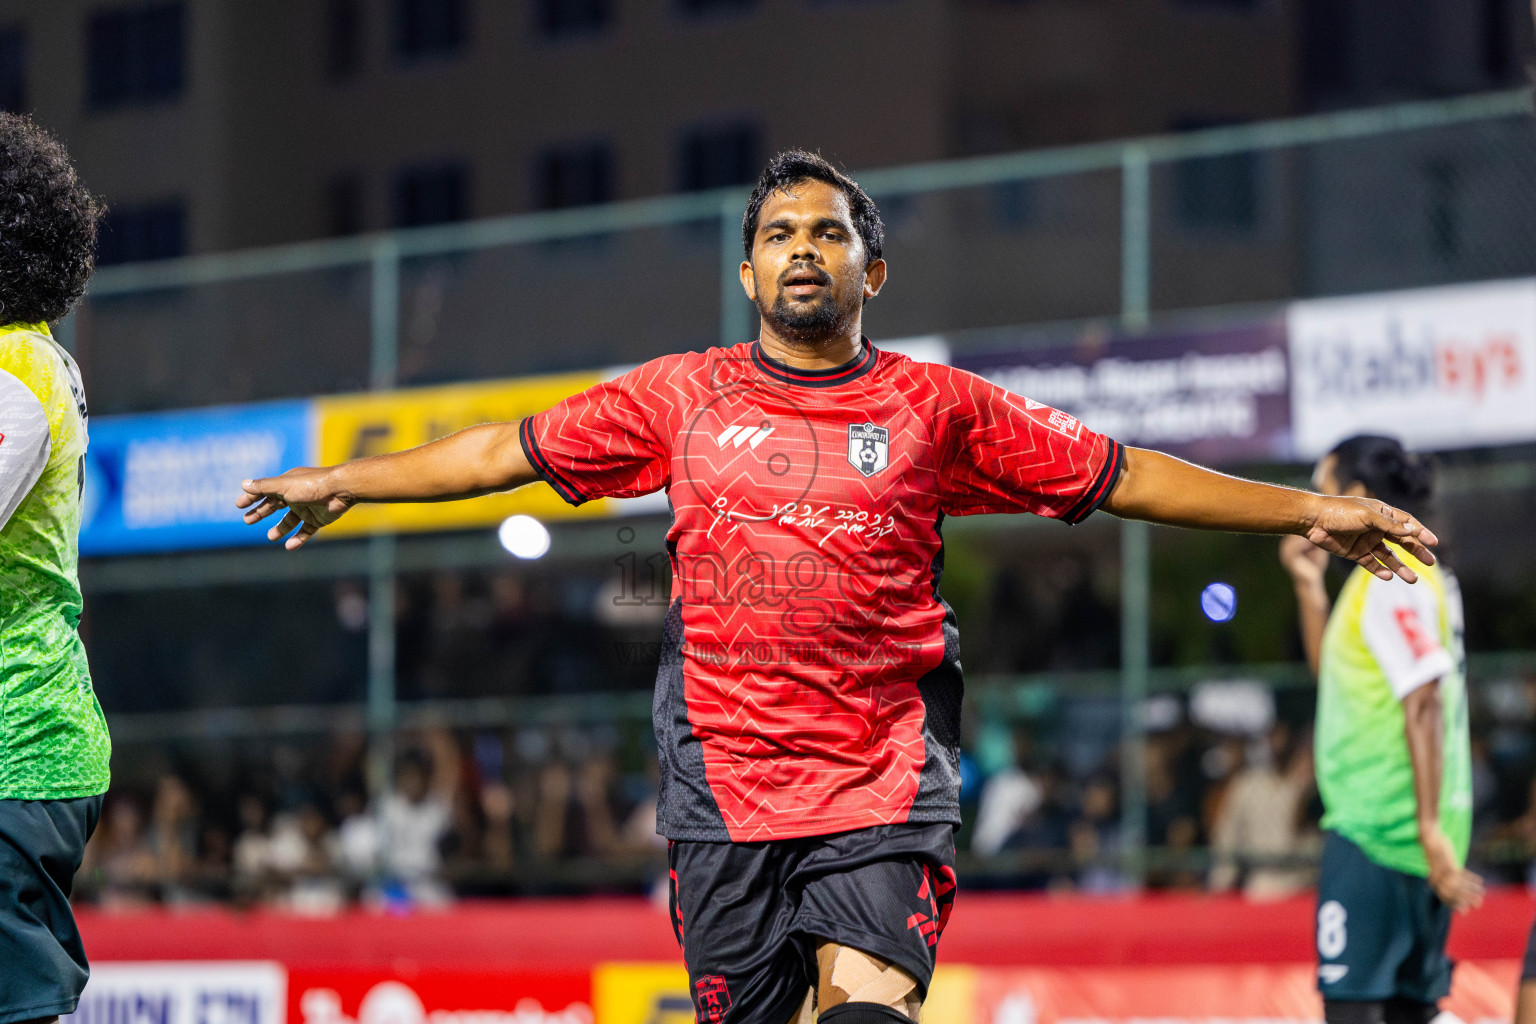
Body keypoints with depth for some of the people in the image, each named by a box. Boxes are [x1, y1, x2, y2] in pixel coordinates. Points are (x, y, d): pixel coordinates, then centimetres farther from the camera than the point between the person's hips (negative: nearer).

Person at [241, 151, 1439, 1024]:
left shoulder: (936, 407, 8)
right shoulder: (684, 395, 11)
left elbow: (1123, 476, 11)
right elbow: (515, 450, 18)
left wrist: (1307, 509, 8)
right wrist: (344, 482, 18)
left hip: (883, 784, -1)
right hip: (723, 778, 2)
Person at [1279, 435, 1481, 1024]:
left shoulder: (1390, 580, -12)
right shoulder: (1416, 572, 19)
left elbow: (1424, 702, -21)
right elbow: (1330, 671, 31)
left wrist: (1430, 828, -25)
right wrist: (1310, 585, 19)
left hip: (1376, 831, -10)